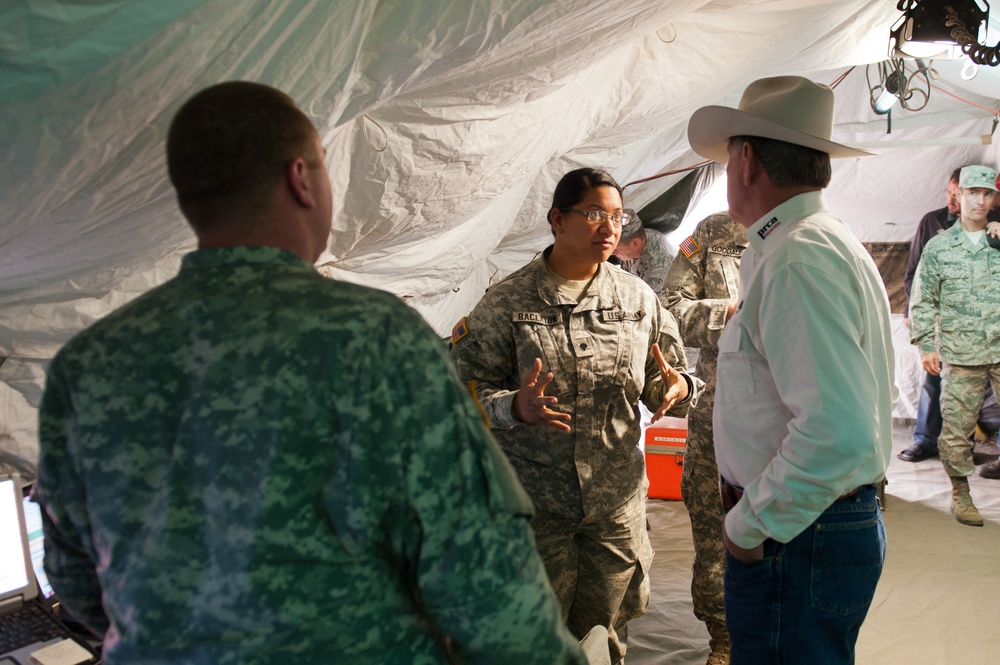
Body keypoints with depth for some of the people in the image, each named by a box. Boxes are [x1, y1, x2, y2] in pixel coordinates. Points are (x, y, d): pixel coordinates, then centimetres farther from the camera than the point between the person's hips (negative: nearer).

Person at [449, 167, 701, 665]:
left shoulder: (637, 297, 5)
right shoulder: (507, 302, -4)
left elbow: (662, 384, 9)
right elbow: (467, 388, -6)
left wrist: (676, 387, -15)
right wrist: (516, 406, -26)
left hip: (618, 499, 3)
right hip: (535, 504, -3)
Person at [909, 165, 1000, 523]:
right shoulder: (938, 247, 5)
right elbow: (923, 301, 7)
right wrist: (926, 345, 0)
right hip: (960, 356, -1)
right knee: (956, 426, 1)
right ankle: (960, 492, 18)